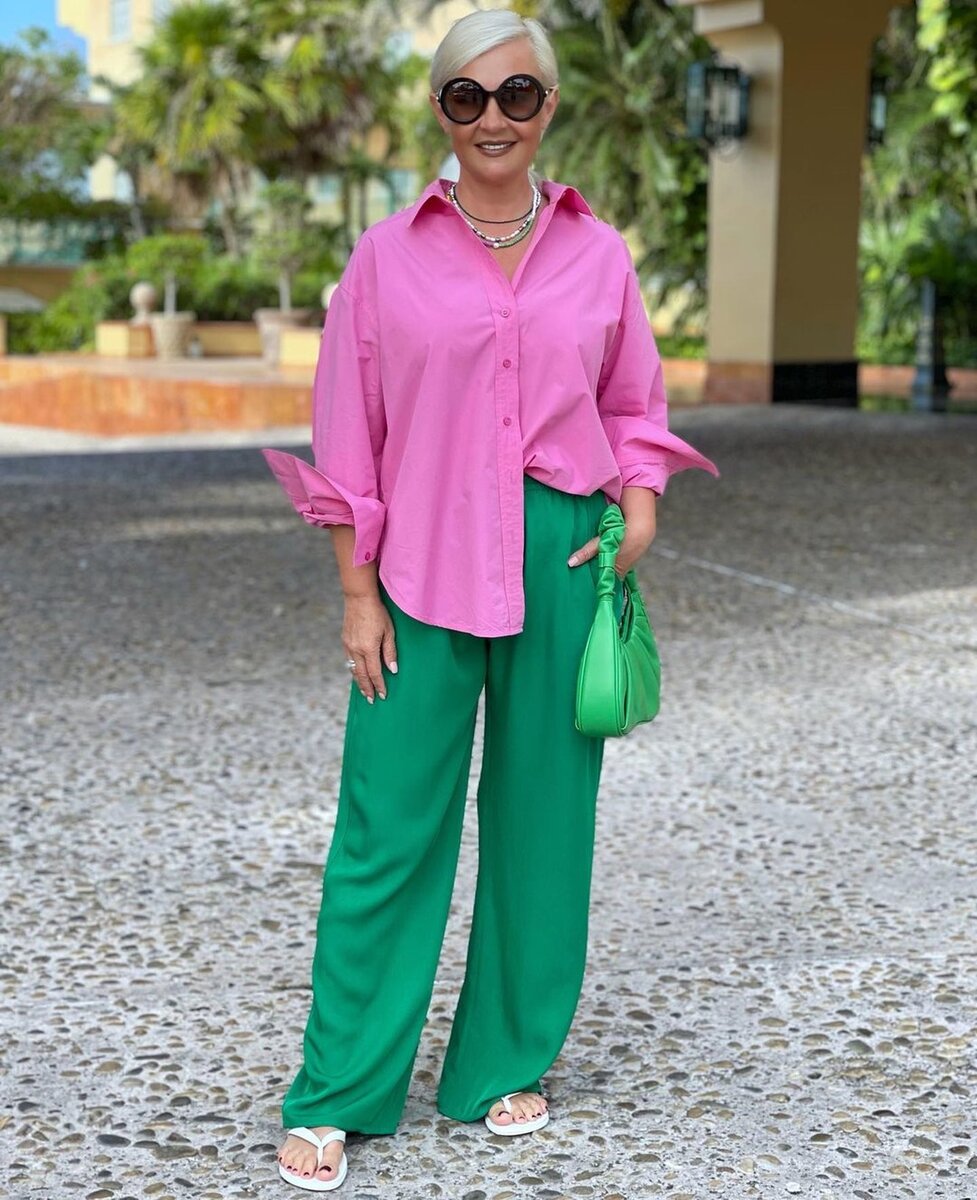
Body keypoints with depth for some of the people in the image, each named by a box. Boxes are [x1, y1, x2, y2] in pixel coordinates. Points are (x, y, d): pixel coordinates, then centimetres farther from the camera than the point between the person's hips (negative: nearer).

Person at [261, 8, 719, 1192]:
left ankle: (507, 1066, 26)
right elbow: (348, 440, 1)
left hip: (563, 560, 2)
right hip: (426, 563, -2)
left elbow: (636, 408, 16)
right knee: (390, 827, -1)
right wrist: (358, 595, -2)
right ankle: (335, 1096, 11)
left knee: (542, 820, 9)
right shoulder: (387, 256, 1)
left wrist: (640, 506, -3)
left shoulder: (598, 254, 7)